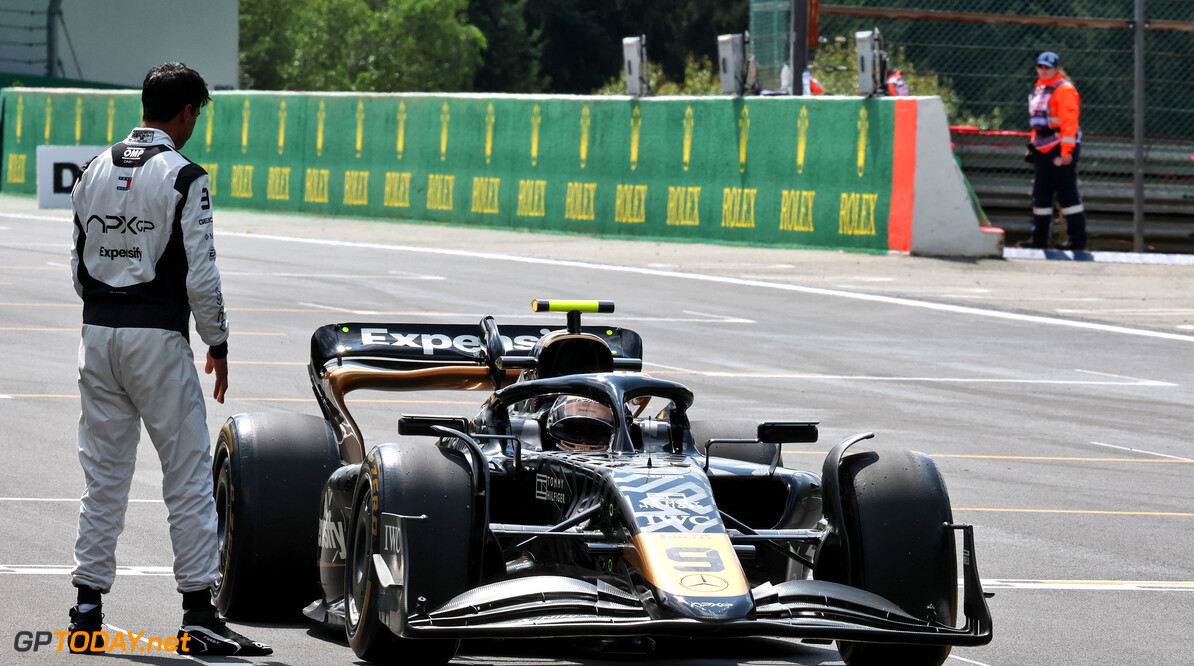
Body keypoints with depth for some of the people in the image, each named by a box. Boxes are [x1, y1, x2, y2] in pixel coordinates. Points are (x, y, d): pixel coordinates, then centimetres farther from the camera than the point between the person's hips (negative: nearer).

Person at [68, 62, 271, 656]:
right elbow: (200, 275, -12)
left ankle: (87, 611, 10)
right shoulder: (185, 178, -10)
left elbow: (78, 263, 12)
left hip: (97, 334, 6)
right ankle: (197, 614, -4)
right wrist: (217, 343, 0)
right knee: (188, 474, -1)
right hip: (158, 338, -6)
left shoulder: (95, 172, 8)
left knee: (103, 475, 11)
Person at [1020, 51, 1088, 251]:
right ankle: (1039, 239, 15)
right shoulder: (1039, 88, 18)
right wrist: (1034, 145, 20)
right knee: (1040, 194, 10)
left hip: (1060, 146, -9)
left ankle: (1078, 240, -5)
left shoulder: (1064, 90, -10)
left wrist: (1066, 151, -23)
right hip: (1043, 149, 9)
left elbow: (1069, 122, -17)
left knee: (1067, 194, -8)